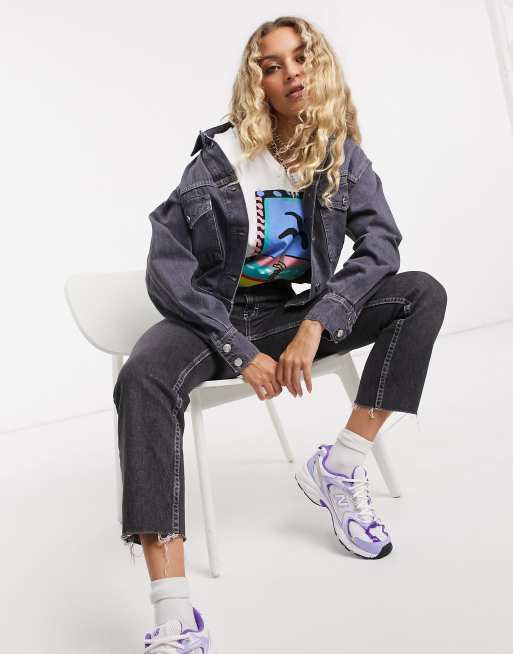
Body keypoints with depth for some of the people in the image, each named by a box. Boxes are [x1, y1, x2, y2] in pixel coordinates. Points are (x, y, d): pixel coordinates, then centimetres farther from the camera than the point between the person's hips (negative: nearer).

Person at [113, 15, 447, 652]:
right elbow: (168, 270, -14)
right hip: (214, 315, -3)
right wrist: (241, 354, -21)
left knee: (423, 294, -16)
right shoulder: (219, 159, -9)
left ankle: (338, 468, -12)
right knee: (142, 378, -36)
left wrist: (313, 328, -26)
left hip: (297, 312, 3)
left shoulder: (343, 155, 1)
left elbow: (380, 244, -11)